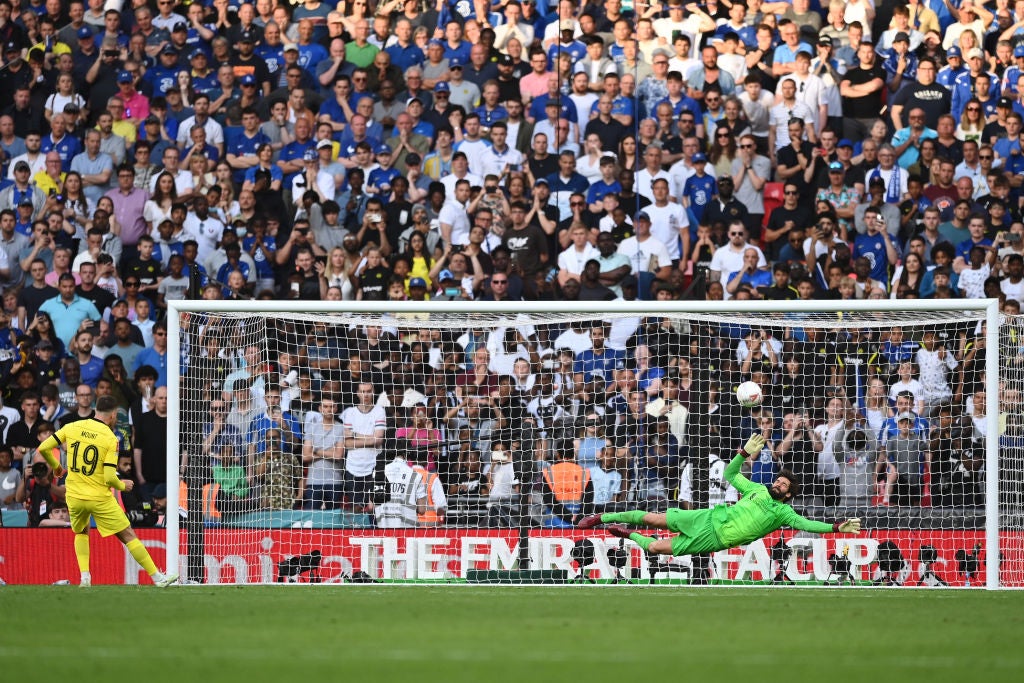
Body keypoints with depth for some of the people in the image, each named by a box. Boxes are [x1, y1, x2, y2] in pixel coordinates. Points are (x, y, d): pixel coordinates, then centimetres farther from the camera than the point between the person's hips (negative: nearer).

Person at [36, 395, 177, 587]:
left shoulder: (72, 428, -1)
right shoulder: (110, 439, -11)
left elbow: (43, 448, 1)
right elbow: (109, 478, -17)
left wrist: (56, 466, 20)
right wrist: (122, 485, 5)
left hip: (74, 497, 4)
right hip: (100, 497, -4)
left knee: (81, 533, 30)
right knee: (128, 536, 5)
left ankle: (84, 577, 12)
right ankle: (157, 577, 7)